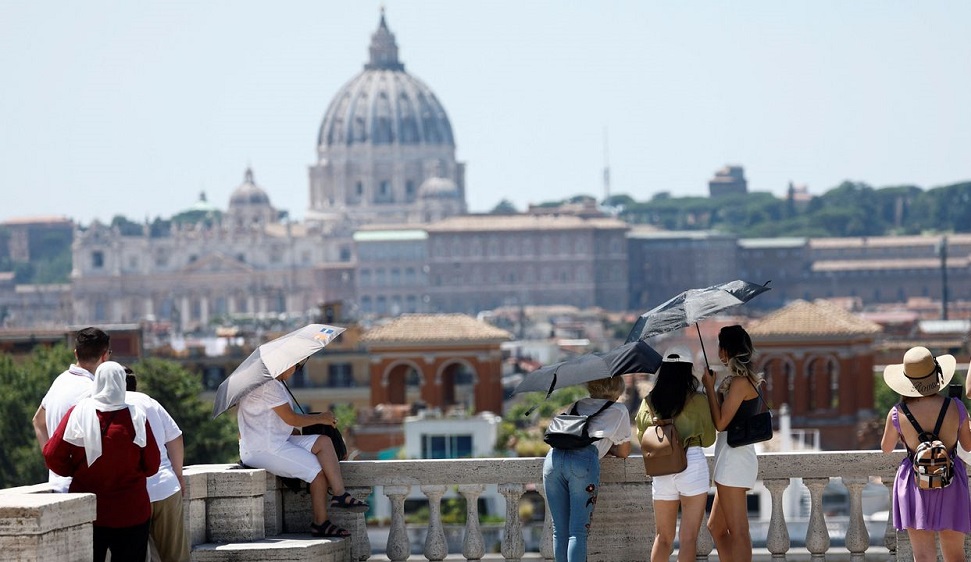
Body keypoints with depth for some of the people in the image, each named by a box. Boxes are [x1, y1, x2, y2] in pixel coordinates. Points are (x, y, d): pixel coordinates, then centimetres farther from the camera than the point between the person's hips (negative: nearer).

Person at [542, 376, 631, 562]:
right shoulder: (619, 410, 21)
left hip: (554, 458, 4)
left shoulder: (578, 406, 32)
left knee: (560, 531, 7)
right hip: (584, 462, -4)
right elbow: (624, 452, 25)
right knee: (578, 531, -7)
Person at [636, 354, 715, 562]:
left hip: (661, 468, 3)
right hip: (693, 464, -3)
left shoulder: (649, 402, 5)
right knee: (689, 537, -2)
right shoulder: (698, 400, 0)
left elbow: (641, 437, 10)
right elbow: (708, 439, 7)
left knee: (663, 537, 16)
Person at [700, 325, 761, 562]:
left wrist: (710, 387, -8)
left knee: (738, 531, -10)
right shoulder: (749, 379, 15)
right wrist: (714, 389, 10)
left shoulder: (739, 382, -14)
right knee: (716, 527, 17)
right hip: (731, 458, 11)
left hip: (734, 457, -11)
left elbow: (720, 422, -15)